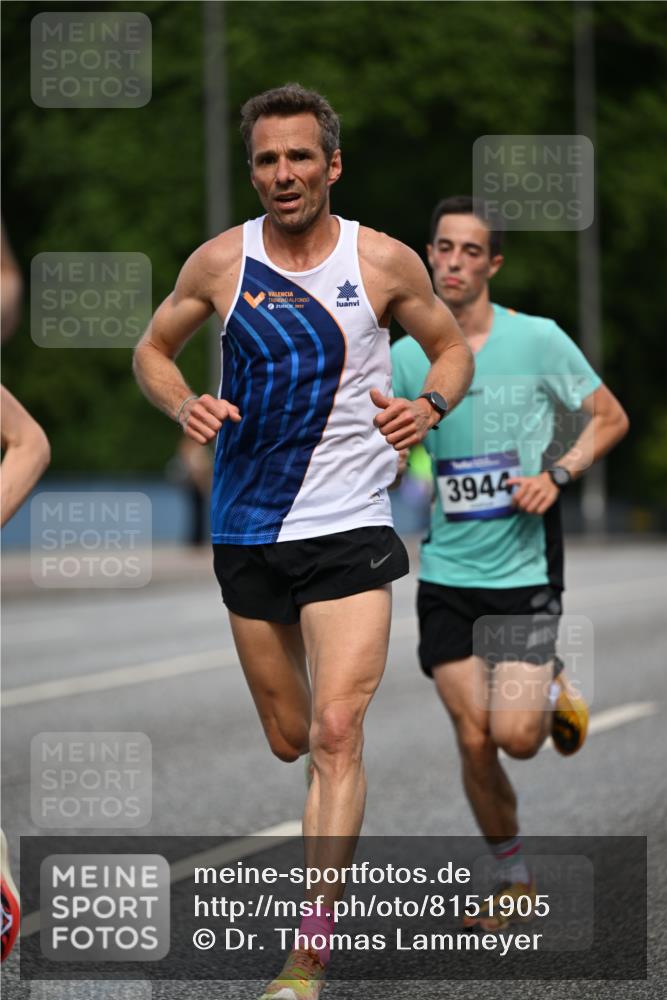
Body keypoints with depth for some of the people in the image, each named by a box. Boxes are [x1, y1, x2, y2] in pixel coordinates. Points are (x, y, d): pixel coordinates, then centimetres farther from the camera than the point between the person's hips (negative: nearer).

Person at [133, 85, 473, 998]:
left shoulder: (385, 262, -3)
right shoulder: (220, 263, -1)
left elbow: (453, 348, 11)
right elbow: (153, 350, 13)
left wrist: (429, 405, -10)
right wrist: (185, 405, -8)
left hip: (350, 529, -2)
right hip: (247, 532, 3)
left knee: (335, 734, -15)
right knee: (290, 740, 12)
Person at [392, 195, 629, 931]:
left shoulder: (537, 339, -5)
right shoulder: (406, 357, 3)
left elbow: (610, 418, 4)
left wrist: (558, 474, -11)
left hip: (523, 569, -3)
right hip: (446, 573, 3)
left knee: (517, 737, -13)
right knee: (474, 741, 1)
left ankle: (552, 689, 23)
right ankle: (513, 879, 20)